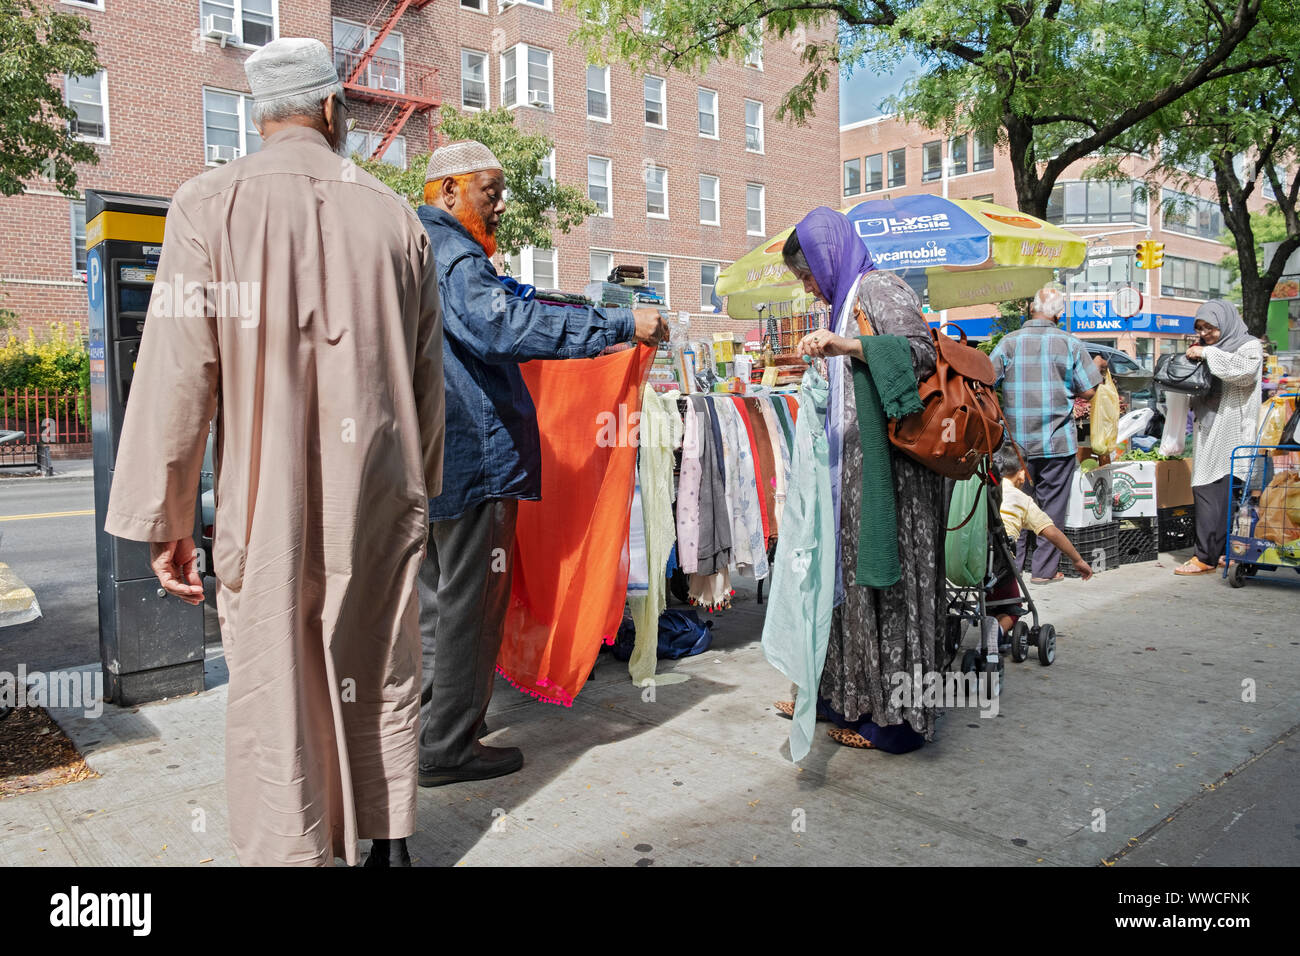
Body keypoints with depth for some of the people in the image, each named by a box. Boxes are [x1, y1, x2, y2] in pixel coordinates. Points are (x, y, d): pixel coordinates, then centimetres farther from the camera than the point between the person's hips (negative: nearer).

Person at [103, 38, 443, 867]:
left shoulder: (213, 203, -4)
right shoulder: (395, 215, 6)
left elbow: (180, 372, -8)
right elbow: (427, 375, 9)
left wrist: (167, 520, -1)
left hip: (269, 503, -3)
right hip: (383, 501, 4)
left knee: (277, 699, 6)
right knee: (383, 678, 16)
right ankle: (389, 841, 29)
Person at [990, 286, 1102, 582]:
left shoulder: (1009, 342, -2)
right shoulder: (1070, 344, -2)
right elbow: (1088, 391, -1)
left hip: (1017, 443, 1)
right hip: (1058, 441, -1)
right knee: (1052, 505, 6)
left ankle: (1010, 565, 16)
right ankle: (1045, 569, 10)